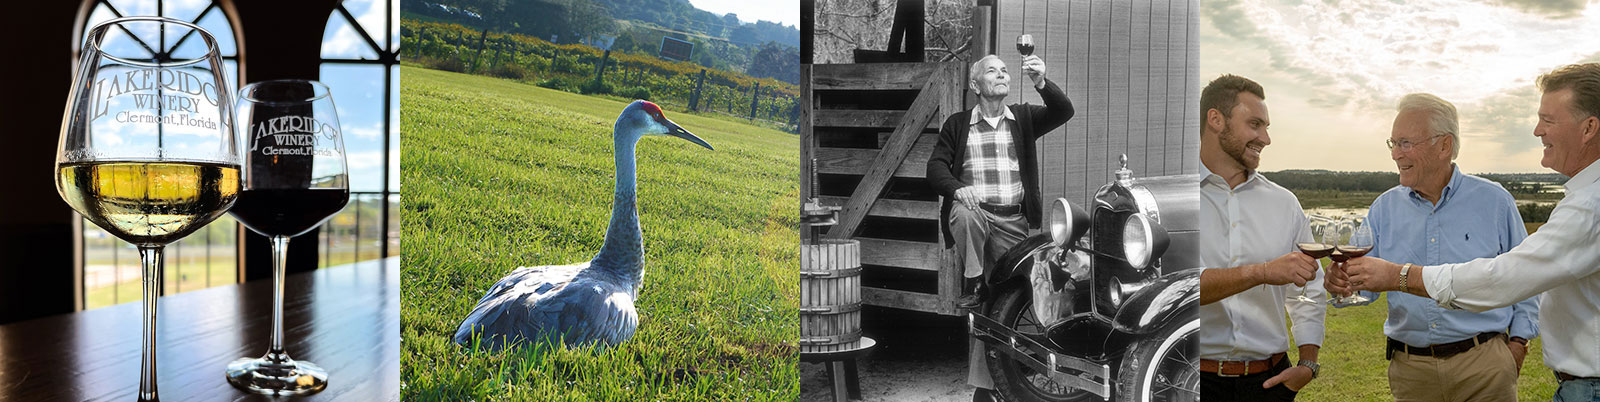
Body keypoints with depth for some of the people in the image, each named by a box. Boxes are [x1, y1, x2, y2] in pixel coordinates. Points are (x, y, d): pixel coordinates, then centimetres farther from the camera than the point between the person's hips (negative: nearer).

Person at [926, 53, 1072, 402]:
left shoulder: (1024, 118, 12)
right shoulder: (957, 124, 10)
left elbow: (1063, 112, -3)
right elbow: (936, 166, 3)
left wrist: (1041, 83, -22)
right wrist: (957, 189, -18)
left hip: (1013, 223, 1)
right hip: (975, 212, -1)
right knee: (963, 214, -40)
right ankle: (974, 284, -18)